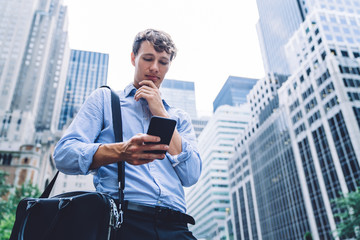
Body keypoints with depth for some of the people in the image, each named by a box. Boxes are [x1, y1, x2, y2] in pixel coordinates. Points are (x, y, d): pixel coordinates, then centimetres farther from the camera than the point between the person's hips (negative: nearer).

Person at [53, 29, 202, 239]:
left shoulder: (180, 117, 20)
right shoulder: (105, 98, 13)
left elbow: (191, 176, 5)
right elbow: (64, 154, 0)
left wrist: (161, 114, 4)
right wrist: (122, 151, -18)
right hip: (122, 217, -2)